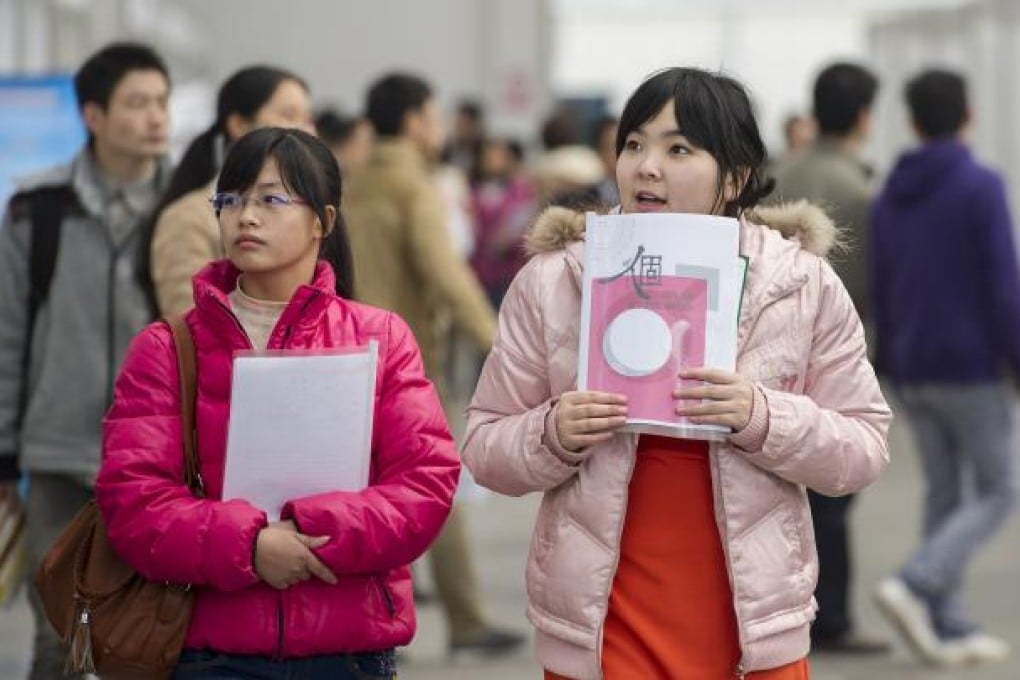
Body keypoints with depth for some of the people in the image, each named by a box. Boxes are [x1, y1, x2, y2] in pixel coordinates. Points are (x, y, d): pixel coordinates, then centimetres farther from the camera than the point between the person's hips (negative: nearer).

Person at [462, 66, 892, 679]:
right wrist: (554, 437, -18)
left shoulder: (805, 284, -2)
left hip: (755, 625, 0)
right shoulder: (549, 281, -2)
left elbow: (863, 451, 0)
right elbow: (487, 450, 2)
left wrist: (763, 418, -18)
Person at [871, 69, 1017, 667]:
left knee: (944, 494, 11)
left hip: (914, 372, 6)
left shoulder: (890, 197, 8)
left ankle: (949, 628, 7)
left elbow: (880, 289, 10)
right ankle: (916, 585, -15)